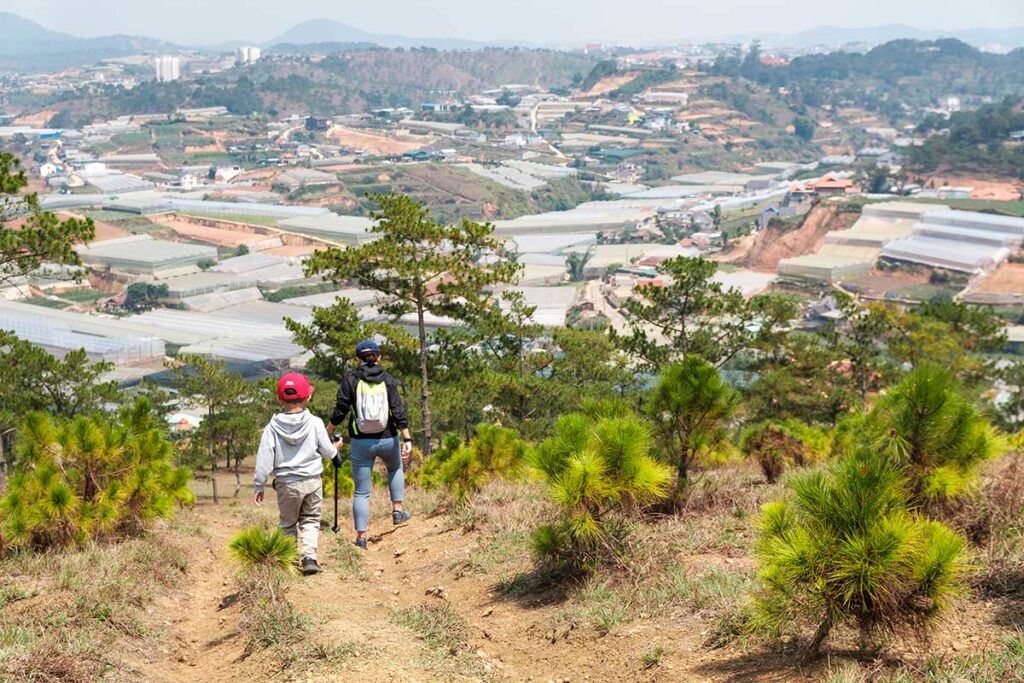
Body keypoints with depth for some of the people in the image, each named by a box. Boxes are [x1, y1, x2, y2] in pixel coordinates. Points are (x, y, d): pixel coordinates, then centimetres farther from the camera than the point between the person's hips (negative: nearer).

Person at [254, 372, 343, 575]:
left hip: (286, 483, 0)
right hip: (313, 481, 0)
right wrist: (336, 448, 24)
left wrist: (258, 486, 2)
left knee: (288, 524, 16)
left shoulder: (273, 427, -6)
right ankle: (309, 557, -4)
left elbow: (265, 459, -5)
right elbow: (328, 452, 1)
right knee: (310, 520, 13)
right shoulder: (315, 423, -7)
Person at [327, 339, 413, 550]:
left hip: (361, 442, -1)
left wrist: (327, 433, 9)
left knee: (361, 492, 6)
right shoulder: (388, 380, -2)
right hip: (387, 439, 1)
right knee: (395, 468, 34)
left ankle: (361, 537, 2)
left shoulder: (350, 380, -5)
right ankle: (397, 510, 28)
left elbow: (340, 411, -5)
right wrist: (407, 440, -9)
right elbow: (399, 412, -9)